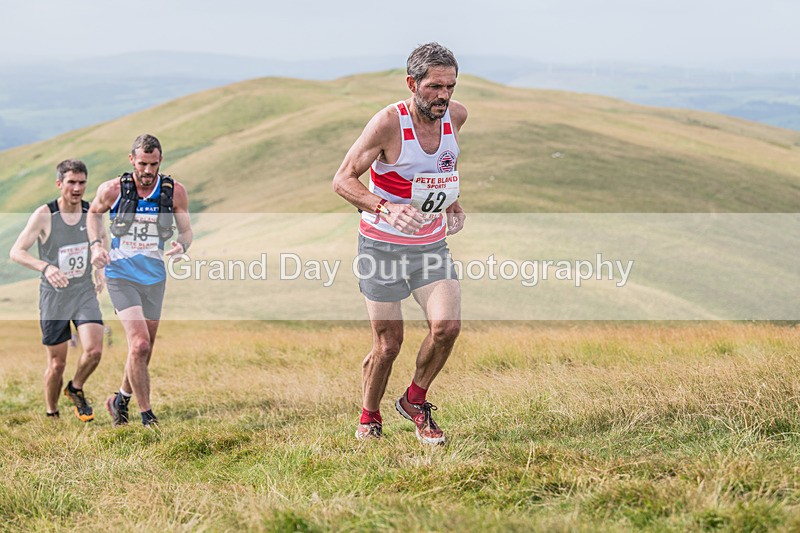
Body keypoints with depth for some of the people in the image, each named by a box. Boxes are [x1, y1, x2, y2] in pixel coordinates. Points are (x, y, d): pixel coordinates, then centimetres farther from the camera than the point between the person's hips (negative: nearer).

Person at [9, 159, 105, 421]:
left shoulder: (91, 212, -1)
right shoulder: (44, 215, -14)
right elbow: (16, 252, -18)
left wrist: (100, 270, 3)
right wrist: (45, 267, -35)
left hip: (85, 292, 3)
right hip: (54, 295, -3)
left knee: (94, 350, -16)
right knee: (57, 364, 3)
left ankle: (76, 389, 14)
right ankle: (51, 415, 26)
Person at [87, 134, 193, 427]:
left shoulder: (175, 192, -7)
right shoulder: (112, 190, -11)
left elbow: (186, 230, 5)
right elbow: (94, 212, 11)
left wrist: (182, 246, -18)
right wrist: (96, 244, -4)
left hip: (154, 278, 3)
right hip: (122, 276, -3)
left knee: (144, 351, 12)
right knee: (139, 344, -18)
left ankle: (121, 399, 37)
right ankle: (146, 415, -8)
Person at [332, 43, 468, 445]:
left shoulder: (456, 116, -3)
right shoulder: (388, 122, -19)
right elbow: (343, 179, -19)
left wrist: (452, 203, 10)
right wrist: (385, 208, -35)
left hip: (432, 245, 4)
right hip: (382, 246, -4)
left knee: (447, 326, -15)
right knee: (388, 345, 0)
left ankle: (415, 401, 10)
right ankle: (369, 417, 27)